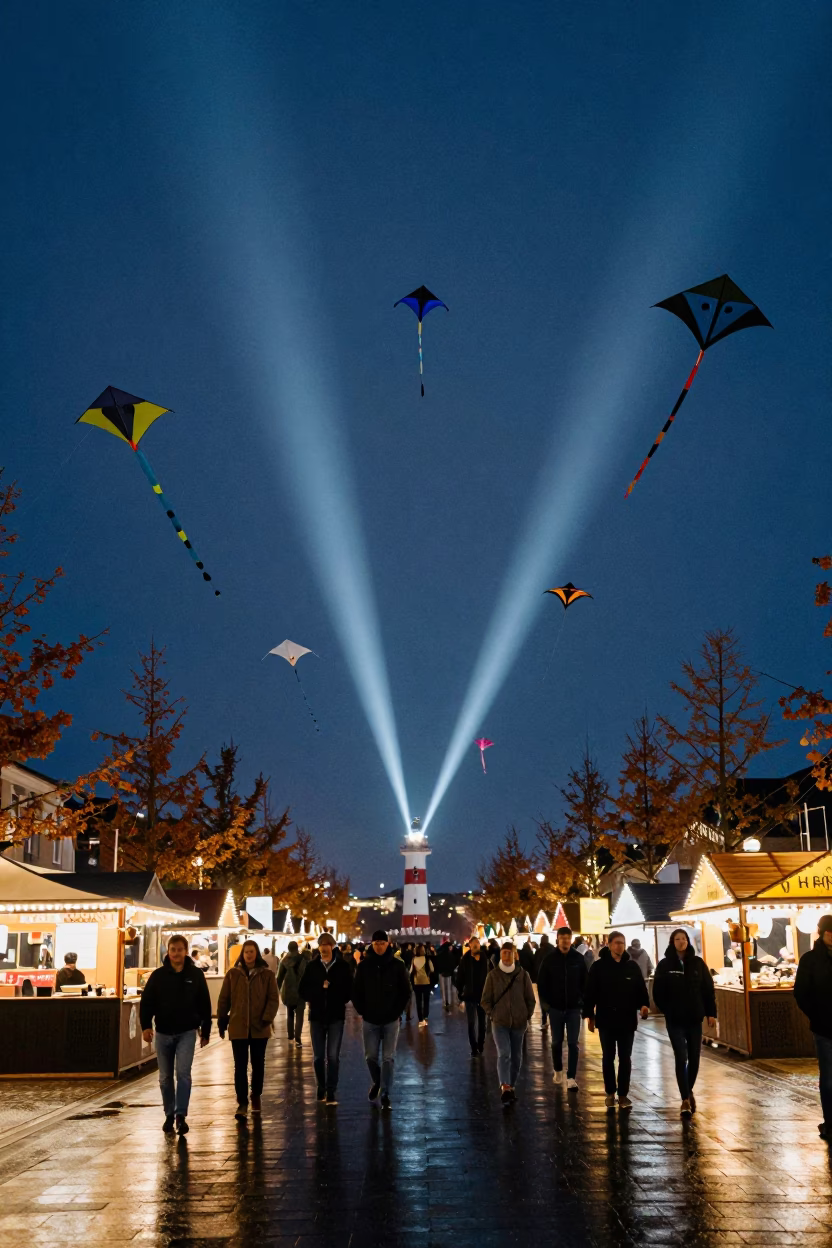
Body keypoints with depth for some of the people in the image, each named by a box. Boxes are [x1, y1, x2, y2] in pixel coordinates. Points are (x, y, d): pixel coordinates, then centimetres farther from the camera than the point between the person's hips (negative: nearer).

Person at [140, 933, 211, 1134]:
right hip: (163, 1033, 2)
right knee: (165, 1077, 10)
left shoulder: (196, 974, -2)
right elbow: (146, 1002, -3)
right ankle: (169, 1115, 23)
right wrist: (146, 1025, -16)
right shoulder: (158, 975, -2)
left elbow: (204, 1005, 4)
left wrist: (205, 1031, 5)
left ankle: (181, 1115, -12)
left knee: (183, 1073, -14)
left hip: (186, 1032, -2)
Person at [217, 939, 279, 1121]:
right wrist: (222, 1022, 2)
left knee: (258, 1064, 13)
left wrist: (267, 1018, -15)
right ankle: (242, 1103, -1)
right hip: (238, 1027, -1)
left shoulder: (267, 974, 0)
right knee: (240, 1067, -4)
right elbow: (224, 999, 5)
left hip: (259, 1028, 1)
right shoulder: (233, 974, 1)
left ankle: (256, 1098, 29)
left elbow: (273, 999, -3)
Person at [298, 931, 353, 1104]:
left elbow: (349, 989, 2)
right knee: (318, 1056, 9)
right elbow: (303, 989, 3)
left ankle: (331, 1092, 0)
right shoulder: (312, 966, 2)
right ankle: (321, 1088, 25)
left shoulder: (342, 966, -3)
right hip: (317, 1015, 2)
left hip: (336, 1016, -2)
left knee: (333, 1056, -6)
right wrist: (319, 988, -12)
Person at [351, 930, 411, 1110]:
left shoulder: (397, 965, -4)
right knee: (370, 1056, 7)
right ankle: (376, 1081, 35)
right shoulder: (364, 965, -2)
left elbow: (405, 991, 1)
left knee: (388, 1058, 0)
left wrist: (397, 1011, -4)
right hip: (370, 1020, 1)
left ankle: (385, 1094, 10)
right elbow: (356, 991, 4)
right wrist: (362, 1011, -1)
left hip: (391, 1020, -1)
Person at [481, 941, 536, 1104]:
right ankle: (505, 1088, -25)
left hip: (519, 1023, 2)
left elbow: (530, 999, 8)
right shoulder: (493, 975, 0)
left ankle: (512, 1086, 25)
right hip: (499, 1023, -2)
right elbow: (485, 1000, 5)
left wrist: (527, 1017, 1)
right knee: (504, 1054, -17)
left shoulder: (523, 974, 1)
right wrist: (493, 1015, -5)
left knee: (516, 1056, 9)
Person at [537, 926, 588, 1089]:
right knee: (557, 1042, 12)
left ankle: (571, 1077, -2)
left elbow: (585, 982, 5)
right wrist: (545, 1002, -3)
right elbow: (542, 982, 1)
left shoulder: (578, 959, -2)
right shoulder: (550, 959, -4)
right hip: (555, 1008, 0)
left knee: (573, 1043, -4)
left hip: (573, 1008, 0)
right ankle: (558, 1071, 30)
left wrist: (582, 1000, -2)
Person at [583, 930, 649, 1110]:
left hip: (627, 1019, 2)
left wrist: (644, 1005, -14)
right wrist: (589, 1015, -4)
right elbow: (590, 992, -3)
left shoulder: (632, 966, 1)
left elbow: (641, 989, 4)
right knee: (608, 1058, 8)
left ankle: (623, 1094, 14)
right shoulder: (599, 966, -6)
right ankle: (610, 1093, 20)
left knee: (625, 1058, 6)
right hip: (606, 1019, -1)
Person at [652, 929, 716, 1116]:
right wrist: (667, 1011, -3)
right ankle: (685, 1100, -3)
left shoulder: (697, 963, 2)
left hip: (695, 1019, 2)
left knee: (694, 1058, 9)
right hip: (675, 1020, -2)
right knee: (681, 1058, -7)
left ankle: (689, 1091, 31)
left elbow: (708, 989, 3)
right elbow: (658, 992, 1)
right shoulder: (665, 965, -2)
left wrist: (711, 1013, -1)